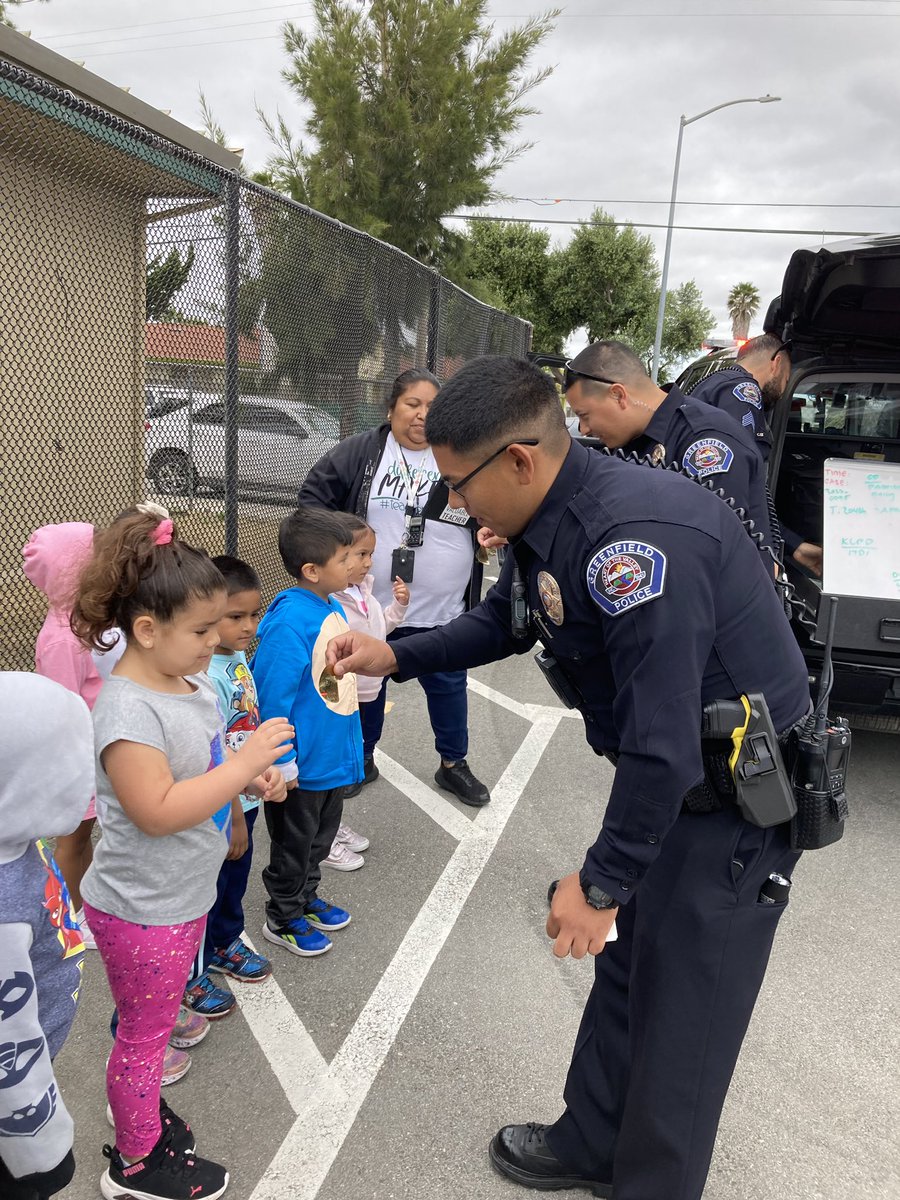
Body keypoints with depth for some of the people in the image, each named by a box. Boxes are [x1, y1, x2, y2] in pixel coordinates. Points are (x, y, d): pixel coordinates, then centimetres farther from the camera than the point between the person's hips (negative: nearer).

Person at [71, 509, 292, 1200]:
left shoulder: (193, 682, 0)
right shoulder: (128, 708, -28)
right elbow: (157, 810, -33)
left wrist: (254, 778, -5)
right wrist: (246, 762, -31)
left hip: (183, 896, 8)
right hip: (141, 910, -8)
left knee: (155, 1020, 26)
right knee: (145, 1032, 13)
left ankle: (143, 1113, 49)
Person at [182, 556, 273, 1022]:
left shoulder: (238, 658, -2)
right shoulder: (207, 678, -29)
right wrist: (233, 818, -17)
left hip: (245, 798, 8)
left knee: (235, 879, 26)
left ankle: (225, 944, 49)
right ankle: (189, 975, 34)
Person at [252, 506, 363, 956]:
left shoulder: (334, 609, 1)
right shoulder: (290, 620, -26)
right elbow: (272, 696, -24)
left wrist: (352, 742, 16)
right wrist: (284, 763, -19)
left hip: (333, 754, 8)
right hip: (304, 762, -8)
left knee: (320, 837, 26)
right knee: (293, 844, 13)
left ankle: (306, 898, 47)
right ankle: (282, 919, 33)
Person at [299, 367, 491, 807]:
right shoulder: (359, 453, -5)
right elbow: (314, 494, 2)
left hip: (443, 611, 1)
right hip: (372, 607, 0)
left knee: (448, 687, 14)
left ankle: (453, 764, 35)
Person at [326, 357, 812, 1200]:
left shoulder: (632, 537, -33)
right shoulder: (545, 520, -3)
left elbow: (662, 743, -31)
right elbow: (503, 623, 16)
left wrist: (601, 883, -20)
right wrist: (392, 657, 7)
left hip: (739, 797, -9)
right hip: (669, 778, 9)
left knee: (681, 1013, 8)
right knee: (626, 967, 22)